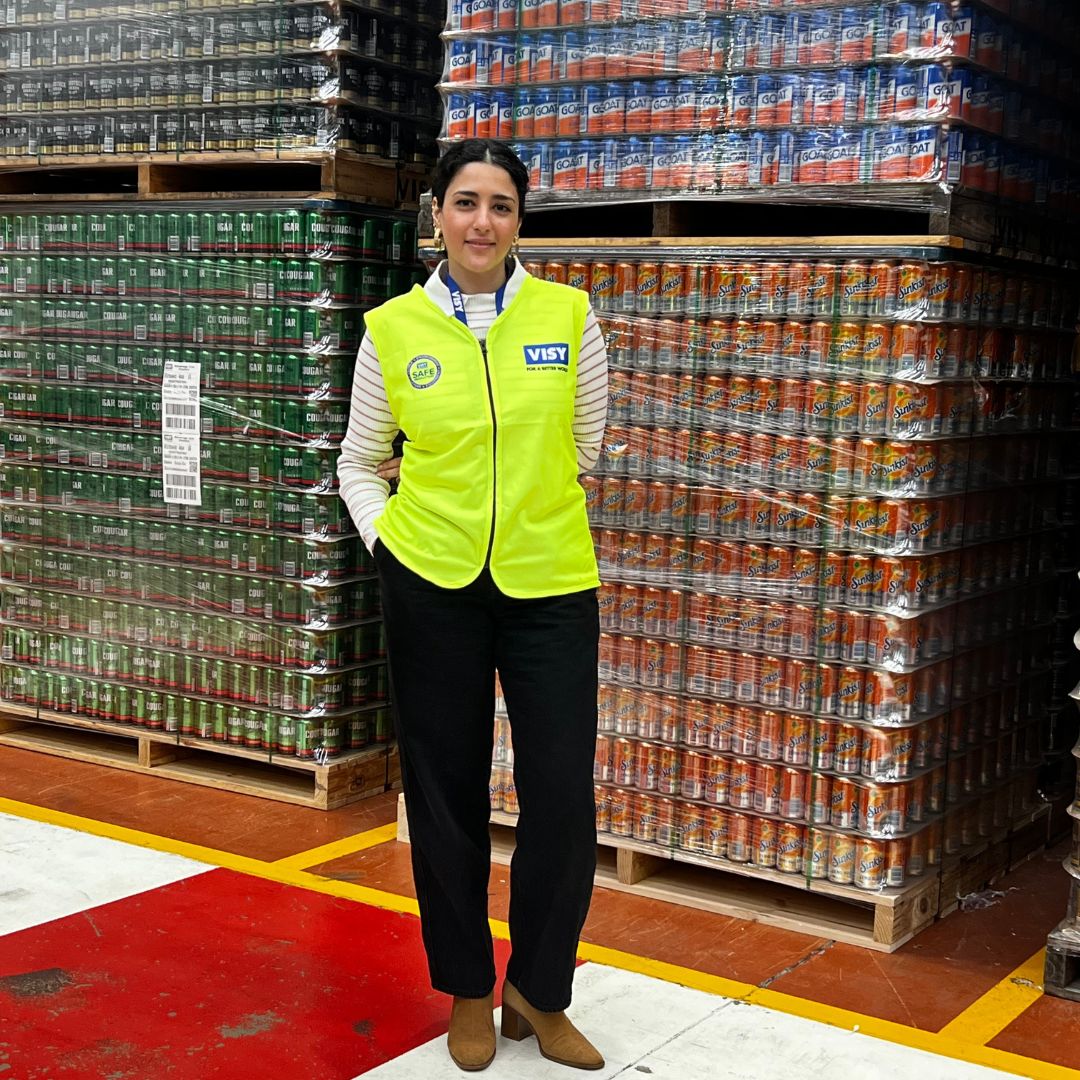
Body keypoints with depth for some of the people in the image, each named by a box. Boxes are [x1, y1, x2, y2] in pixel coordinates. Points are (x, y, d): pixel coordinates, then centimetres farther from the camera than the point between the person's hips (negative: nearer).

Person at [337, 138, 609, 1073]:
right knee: (445, 793, 10)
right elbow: (360, 461, 12)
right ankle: (467, 990, 29)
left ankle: (539, 990, 22)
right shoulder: (393, 329, -1)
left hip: (550, 584, 0)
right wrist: (382, 537, -2)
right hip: (431, 585, 1)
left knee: (563, 799, -1)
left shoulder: (569, 316, -2)